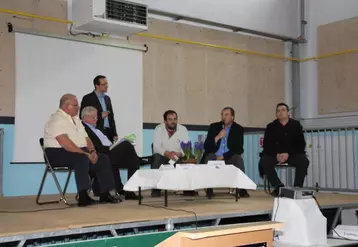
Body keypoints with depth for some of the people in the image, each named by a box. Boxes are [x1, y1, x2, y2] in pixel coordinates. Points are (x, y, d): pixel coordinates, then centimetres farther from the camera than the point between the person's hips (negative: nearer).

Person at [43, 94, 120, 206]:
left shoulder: (75, 119, 19)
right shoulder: (57, 119, -11)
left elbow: (86, 138, 16)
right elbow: (65, 143, -24)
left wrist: (92, 151, -4)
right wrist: (85, 153, -24)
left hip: (80, 153, 9)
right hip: (58, 153, -9)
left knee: (103, 159, -4)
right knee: (82, 158, -36)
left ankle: (105, 194, -3)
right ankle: (83, 197, -38)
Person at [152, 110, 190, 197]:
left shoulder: (183, 129, -2)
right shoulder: (158, 129, -6)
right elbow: (156, 147, -16)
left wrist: (179, 154, -33)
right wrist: (167, 153, -37)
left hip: (179, 157, 1)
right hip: (163, 156, -1)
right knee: (157, 157, -34)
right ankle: (156, 189, -26)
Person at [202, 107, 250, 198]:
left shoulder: (238, 129, 3)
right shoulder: (214, 126, 7)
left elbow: (239, 148, -5)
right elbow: (206, 146, 1)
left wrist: (224, 156, -16)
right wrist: (217, 137, -16)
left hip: (229, 156, -1)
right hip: (215, 155, 1)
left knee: (238, 159, -31)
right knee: (209, 157, -31)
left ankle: (242, 189, -29)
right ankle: (209, 188, -28)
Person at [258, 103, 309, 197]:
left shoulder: (296, 125, 1)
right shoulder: (271, 126, 2)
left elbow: (301, 144, -3)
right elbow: (266, 145, -2)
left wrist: (288, 154, -19)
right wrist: (276, 155, -21)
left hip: (292, 153, 0)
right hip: (274, 154, 0)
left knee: (304, 161, -29)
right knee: (264, 162, -28)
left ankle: (297, 187, -17)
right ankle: (278, 186, -16)